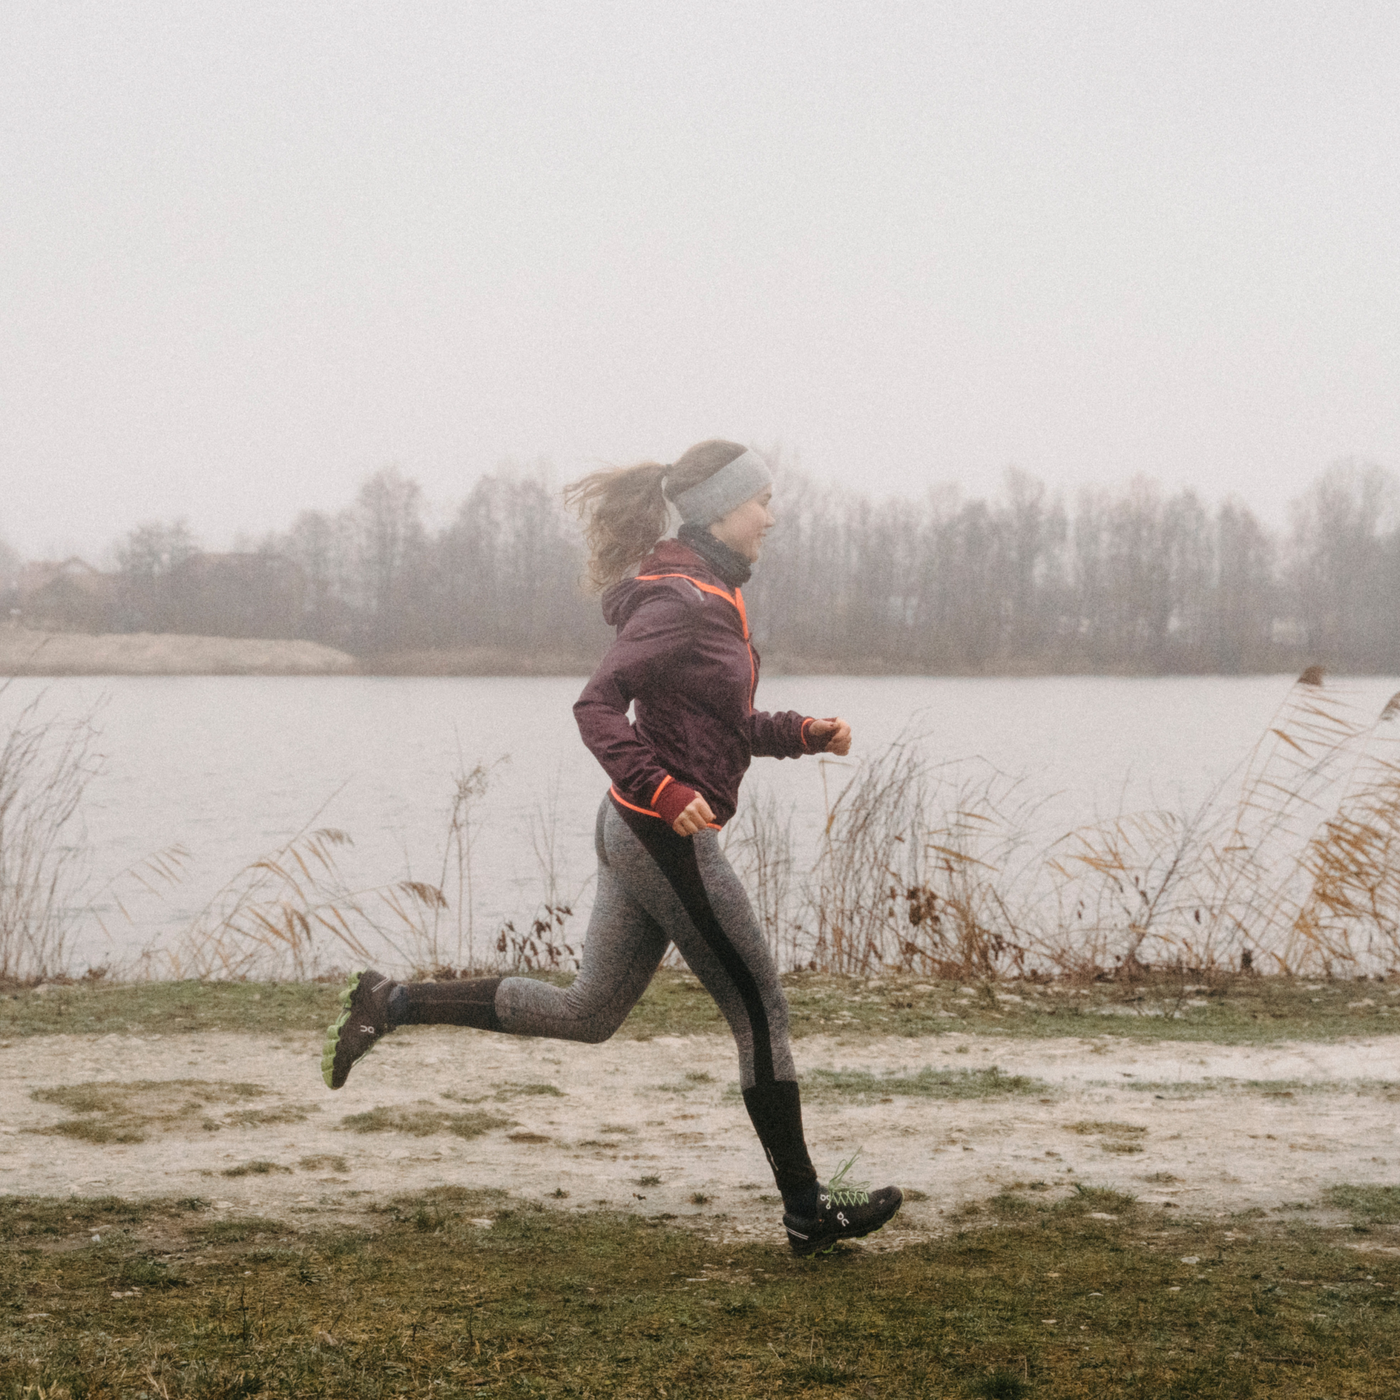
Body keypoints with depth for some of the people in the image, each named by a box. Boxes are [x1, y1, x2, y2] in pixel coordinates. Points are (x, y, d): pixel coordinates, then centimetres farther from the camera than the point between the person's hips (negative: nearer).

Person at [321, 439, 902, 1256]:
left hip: (640, 833, 10)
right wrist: (663, 791, -30)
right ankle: (808, 1211, 9)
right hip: (669, 838, -10)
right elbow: (598, 706, -23)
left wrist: (806, 734, 13)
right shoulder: (682, 600, -16)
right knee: (762, 1012, 0)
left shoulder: (708, 597, 15)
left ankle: (393, 1003, 16)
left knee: (588, 1013, 15)